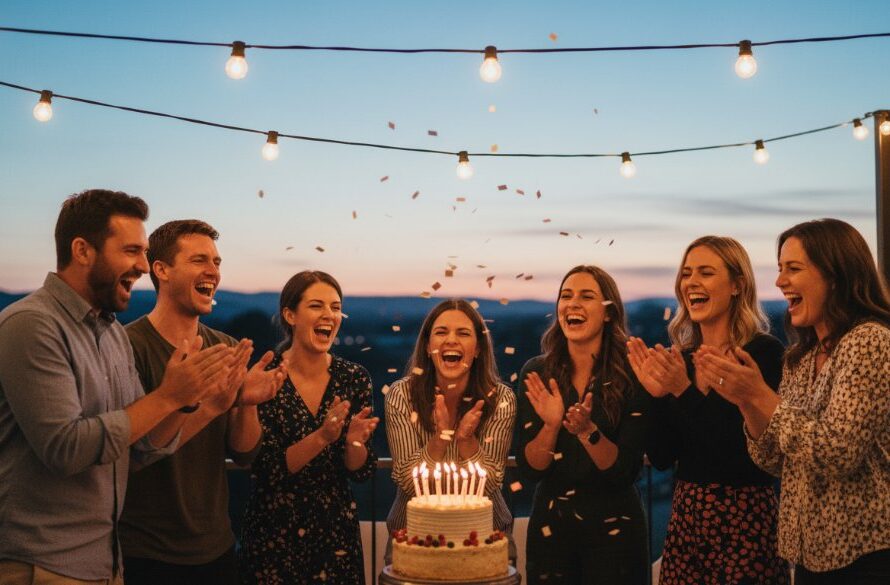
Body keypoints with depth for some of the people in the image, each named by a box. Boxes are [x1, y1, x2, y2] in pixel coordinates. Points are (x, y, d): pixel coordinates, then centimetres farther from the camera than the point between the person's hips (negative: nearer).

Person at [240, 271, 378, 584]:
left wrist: (354, 441, -19)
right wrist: (321, 437, -26)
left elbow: (361, 472, 1)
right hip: (274, 533, -3)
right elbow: (264, 470, -14)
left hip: (337, 531, 3)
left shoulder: (355, 377, -1)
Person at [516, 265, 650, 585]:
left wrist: (587, 430, -28)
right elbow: (529, 469, -5)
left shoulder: (631, 374, -11)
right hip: (549, 523, 2)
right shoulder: (536, 373, -3)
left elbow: (627, 469, -12)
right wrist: (551, 426, -22)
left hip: (614, 526, -2)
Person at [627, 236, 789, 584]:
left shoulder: (764, 352, -10)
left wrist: (684, 391, -22)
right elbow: (661, 457, 4)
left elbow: (748, 453, -19)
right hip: (685, 516, 5)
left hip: (746, 517, -5)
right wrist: (658, 394, -10)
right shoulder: (680, 358, 6)